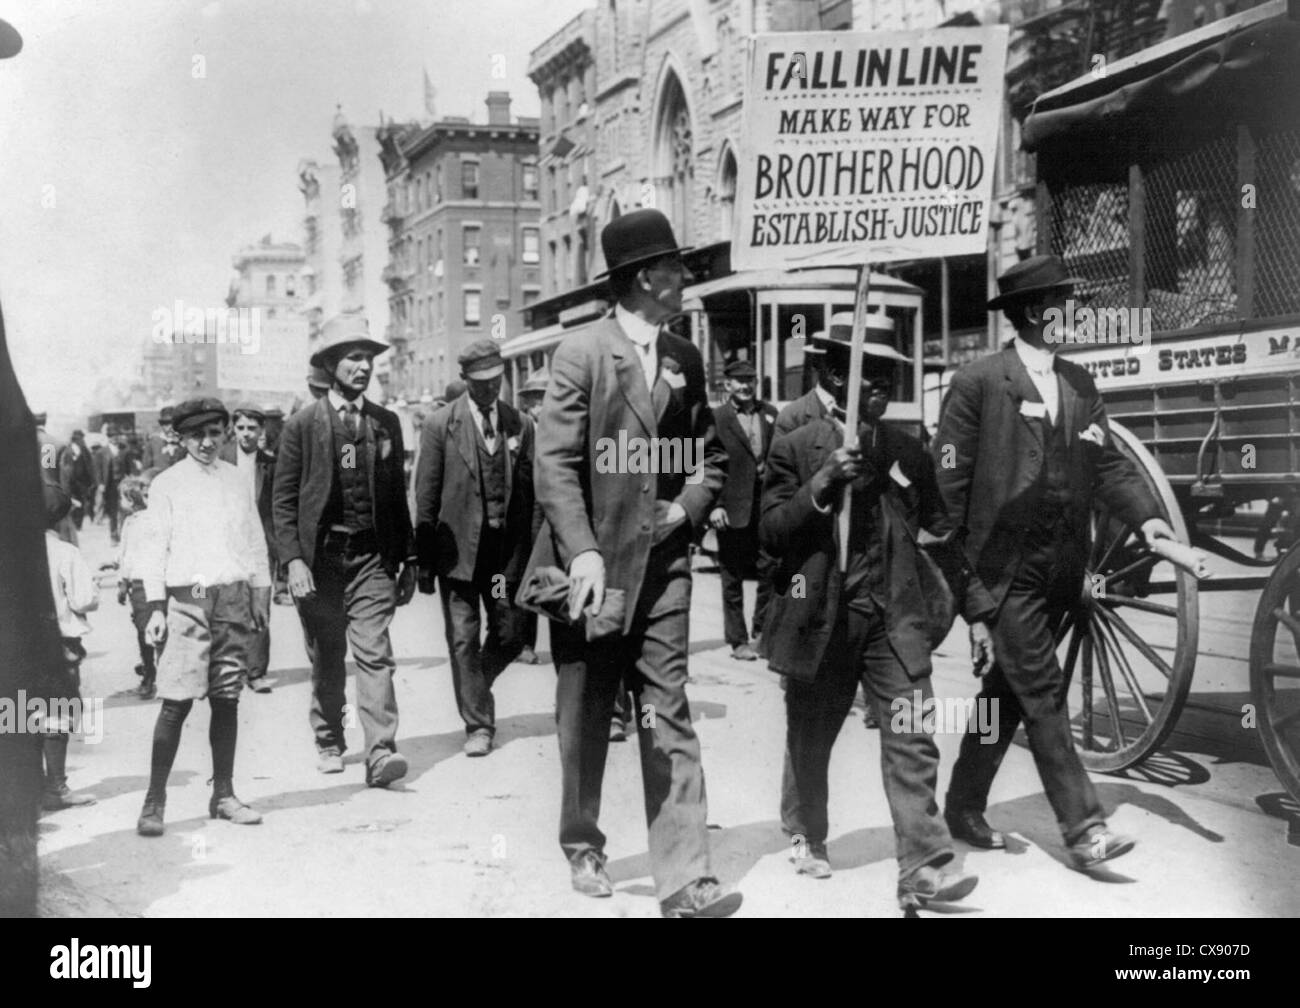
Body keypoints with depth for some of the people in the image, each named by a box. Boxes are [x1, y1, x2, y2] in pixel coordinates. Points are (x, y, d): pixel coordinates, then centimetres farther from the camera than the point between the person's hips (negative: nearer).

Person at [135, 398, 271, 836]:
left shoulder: (235, 479, 13)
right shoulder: (167, 484, 3)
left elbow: (254, 539, 16)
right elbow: (156, 546, 1)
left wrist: (260, 593, 12)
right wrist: (156, 607, -5)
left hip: (234, 598, 3)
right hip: (188, 599, -3)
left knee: (227, 698, 5)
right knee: (177, 701, -9)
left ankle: (223, 795, 13)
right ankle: (154, 801, -3)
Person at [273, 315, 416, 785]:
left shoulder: (386, 423, 10)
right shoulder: (302, 424, 0)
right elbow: (283, 499, -1)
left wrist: (407, 560, 11)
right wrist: (293, 560, -12)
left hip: (372, 557, 1)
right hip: (320, 557, -1)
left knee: (375, 654, -10)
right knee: (326, 659, 10)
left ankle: (380, 752, -13)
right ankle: (329, 742, 27)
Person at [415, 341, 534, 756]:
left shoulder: (521, 425, 5)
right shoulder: (441, 425, -1)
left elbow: (532, 491, 5)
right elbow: (425, 496, 0)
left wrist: (535, 553, 0)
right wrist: (424, 560, -3)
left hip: (507, 549, 2)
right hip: (458, 547, -2)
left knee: (509, 637, 5)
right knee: (463, 640, 1)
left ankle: (475, 691, 33)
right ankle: (478, 725, 11)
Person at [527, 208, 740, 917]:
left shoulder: (686, 360, 9)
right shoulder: (581, 354, -7)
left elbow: (709, 453, 17)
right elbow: (556, 464, -13)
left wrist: (689, 505, -2)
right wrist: (583, 553, -21)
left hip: (661, 560, 4)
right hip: (591, 560, -3)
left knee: (669, 717, -2)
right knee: (584, 717, 11)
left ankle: (683, 882, -2)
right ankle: (583, 848, 30)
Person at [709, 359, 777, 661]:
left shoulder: (769, 413, 9)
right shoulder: (716, 418, -4)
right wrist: (714, 505, -15)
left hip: (767, 507, 4)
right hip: (732, 509, -4)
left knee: (770, 572, 6)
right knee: (732, 579, 6)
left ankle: (763, 630, 22)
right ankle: (738, 641, 16)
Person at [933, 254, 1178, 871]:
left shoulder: (1080, 384, 13)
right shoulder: (977, 383, -7)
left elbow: (1105, 462, 9)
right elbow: (948, 482, -7)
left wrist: (1145, 516, -9)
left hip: (1059, 573, 6)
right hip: (1004, 571, -6)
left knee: (1007, 692, 14)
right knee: (1044, 696, -5)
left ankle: (964, 808, 27)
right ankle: (1082, 828, 1)